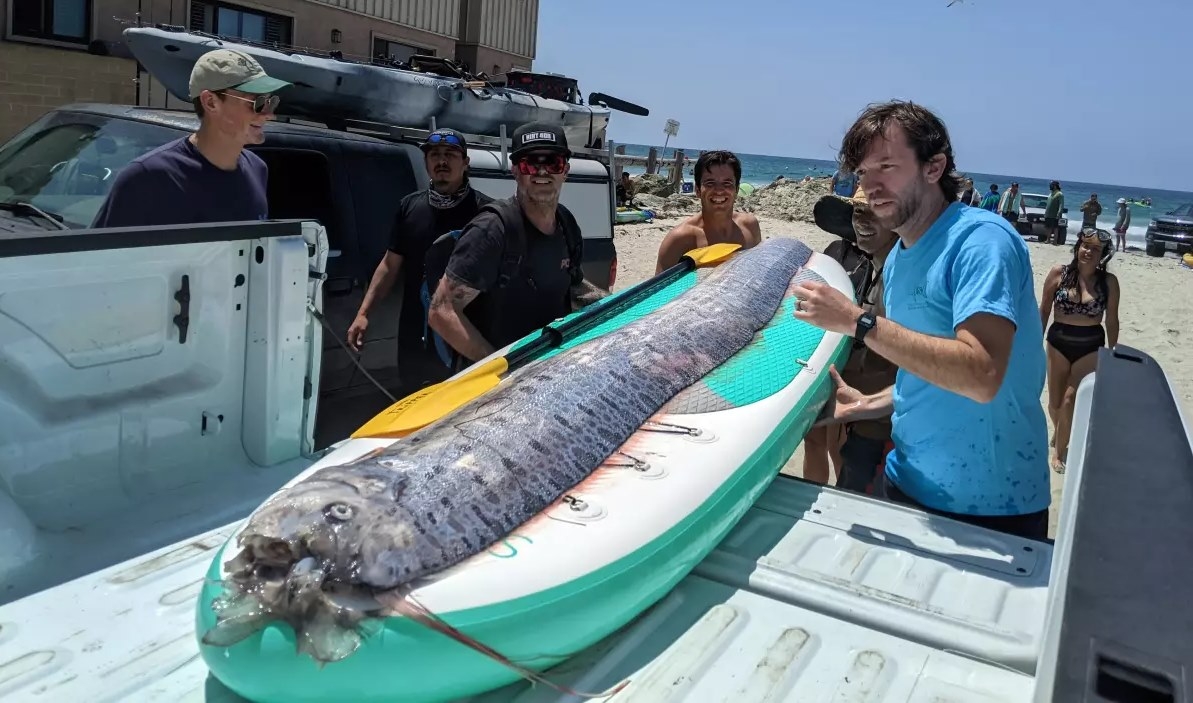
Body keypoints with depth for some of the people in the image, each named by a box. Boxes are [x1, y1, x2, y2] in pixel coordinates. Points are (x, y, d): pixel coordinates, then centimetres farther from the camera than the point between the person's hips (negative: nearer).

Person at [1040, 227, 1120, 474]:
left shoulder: (1109, 281, -7)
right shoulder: (1059, 273, -8)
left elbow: (1111, 320, 2)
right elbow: (1044, 310, 0)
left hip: (1091, 347, -1)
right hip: (1058, 343, 1)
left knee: (1070, 400, -5)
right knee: (1055, 402, 10)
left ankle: (1060, 451, 14)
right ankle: (1060, 434, 41)